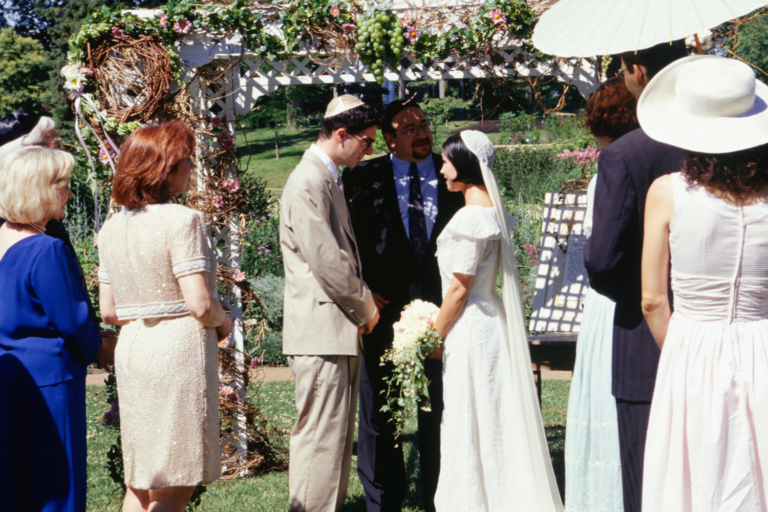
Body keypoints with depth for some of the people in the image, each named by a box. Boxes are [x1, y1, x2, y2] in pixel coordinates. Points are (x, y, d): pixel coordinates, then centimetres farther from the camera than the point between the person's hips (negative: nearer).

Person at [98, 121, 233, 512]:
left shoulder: (112, 227, 8)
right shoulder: (182, 220, -13)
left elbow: (109, 311, 10)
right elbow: (200, 304, -17)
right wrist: (223, 322, 2)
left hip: (131, 348, 7)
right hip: (180, 349, -7)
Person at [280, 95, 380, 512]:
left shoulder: (328, 179, 18)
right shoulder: (307, 183, -15)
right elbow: (325, 260, -20)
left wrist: (363, 299, 11)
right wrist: (364, 306, -7)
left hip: (341, 329, 10)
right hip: (320, 332, -10)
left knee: (337, 435, 14)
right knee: (321, 437, -7)